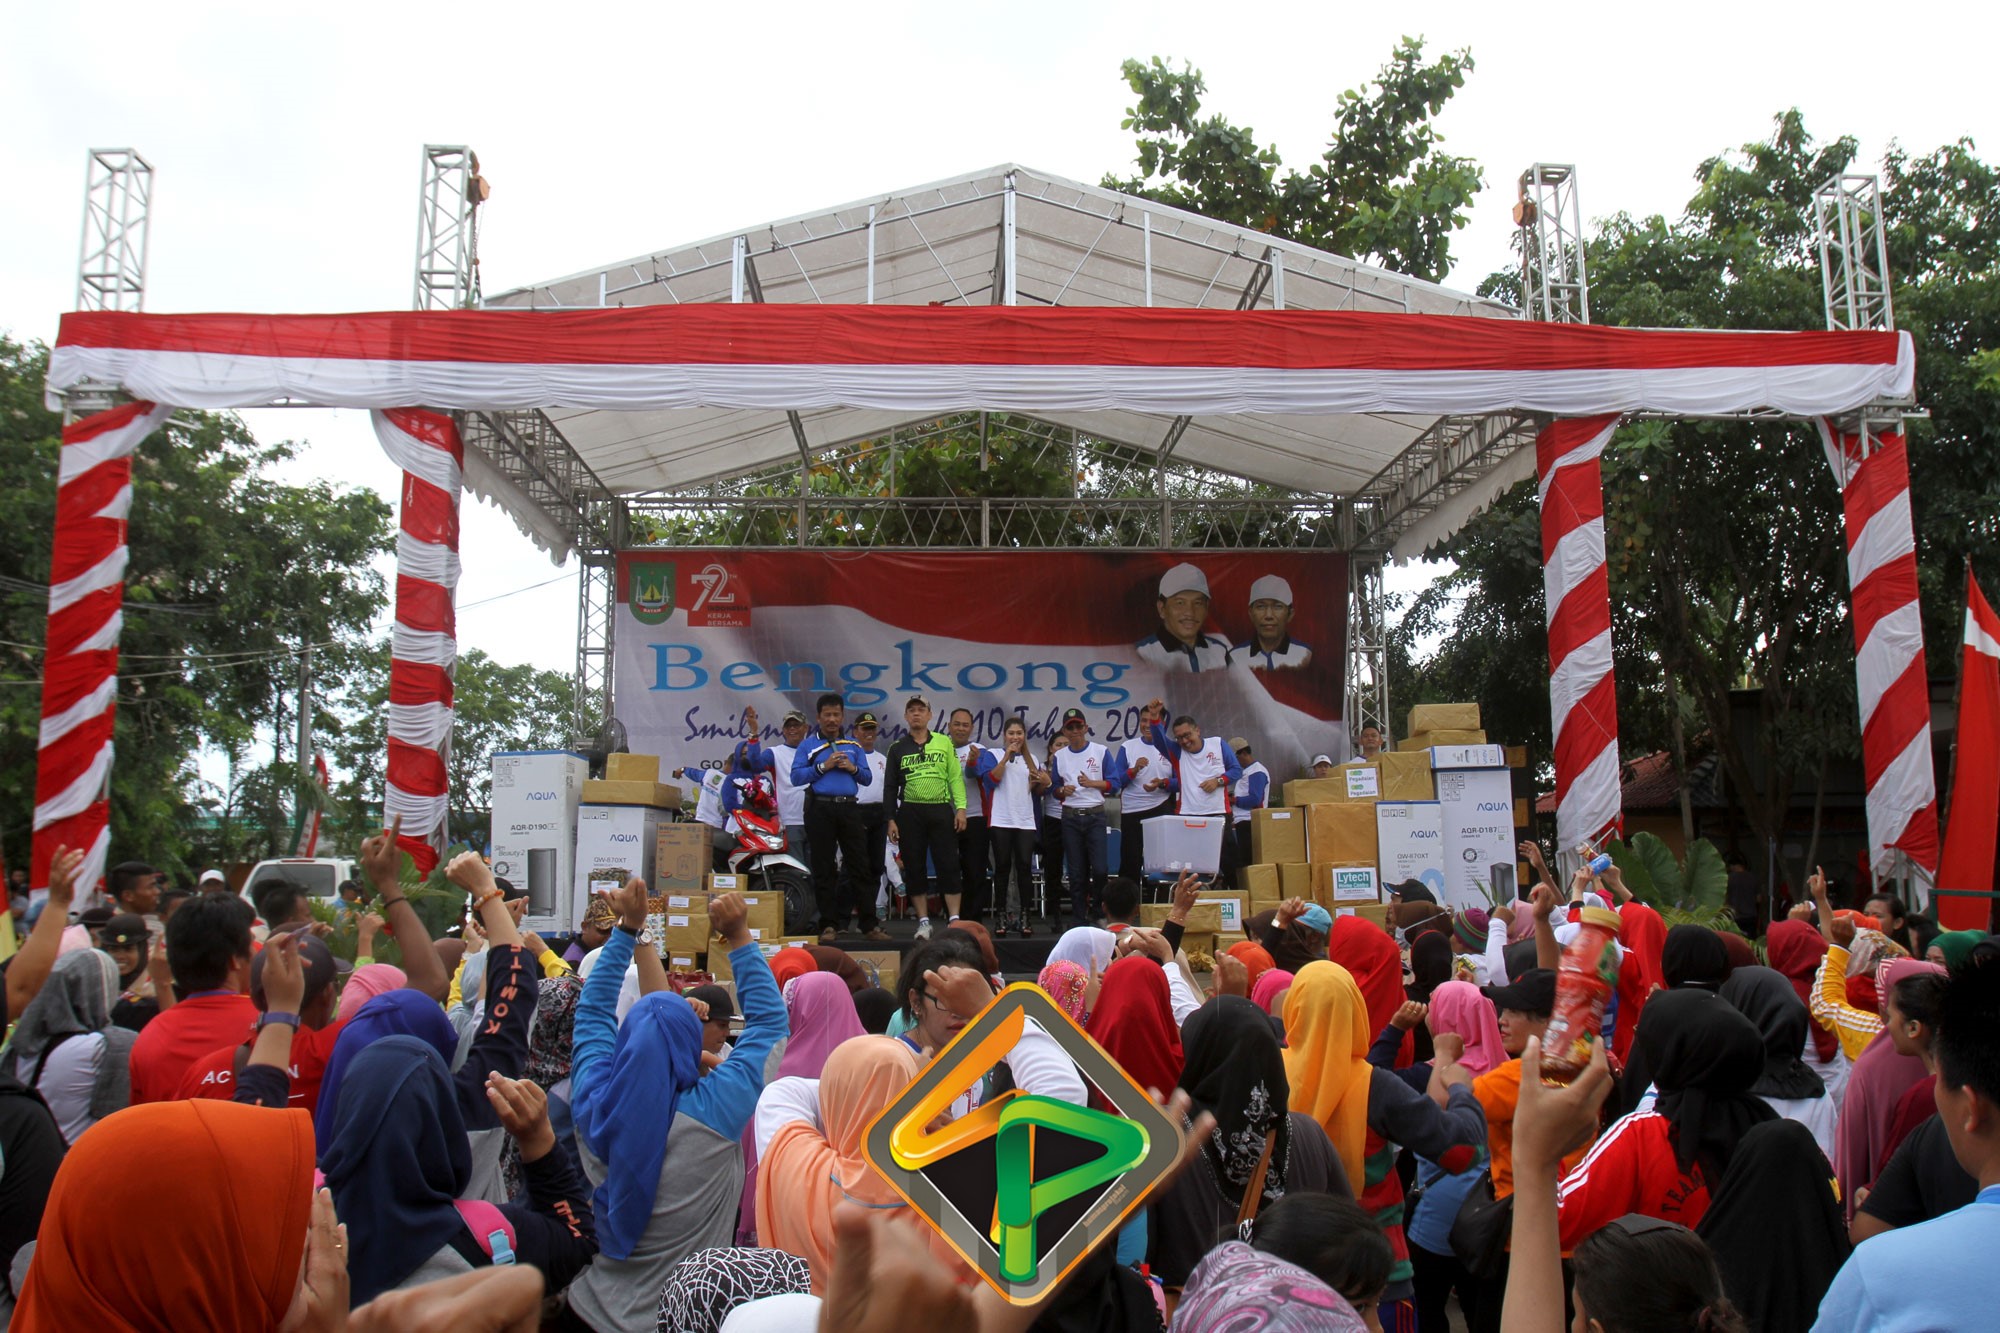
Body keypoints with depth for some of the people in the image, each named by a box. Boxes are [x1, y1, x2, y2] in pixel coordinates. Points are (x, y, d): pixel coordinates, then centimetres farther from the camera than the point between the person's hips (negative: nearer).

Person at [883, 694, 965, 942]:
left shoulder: (944, 742, 7)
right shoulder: (897, 749, 9)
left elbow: (955, 777, 4)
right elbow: (891, 787, 9)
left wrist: (961, 807, -5)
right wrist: (891, 819, 2)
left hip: (941, 810, -1)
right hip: (910, 813, 1)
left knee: (948, 865, -4)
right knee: (915, 868, 3)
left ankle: (955, 920, -1)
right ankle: (923, 921, 11)